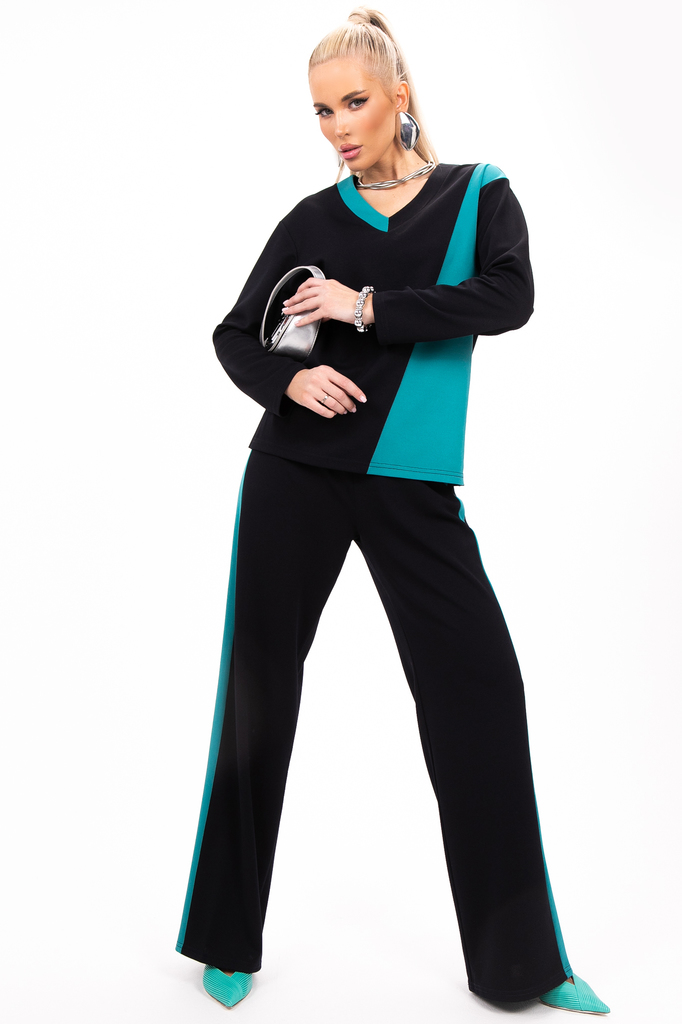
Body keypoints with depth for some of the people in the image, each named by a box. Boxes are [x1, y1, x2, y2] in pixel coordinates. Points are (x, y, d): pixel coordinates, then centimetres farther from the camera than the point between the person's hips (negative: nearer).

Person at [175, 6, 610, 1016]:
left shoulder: (478, 195, 7)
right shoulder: (313, 219, 9)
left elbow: (510, 298, -11)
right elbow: (235, 335, 11)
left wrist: (369, 308, -13)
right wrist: (289, 379, -10)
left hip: (413, 484, -1)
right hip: (296, 473, 1)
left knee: (480, 683, -5)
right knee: (261, 686, 5)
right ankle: (229, 938, 25)